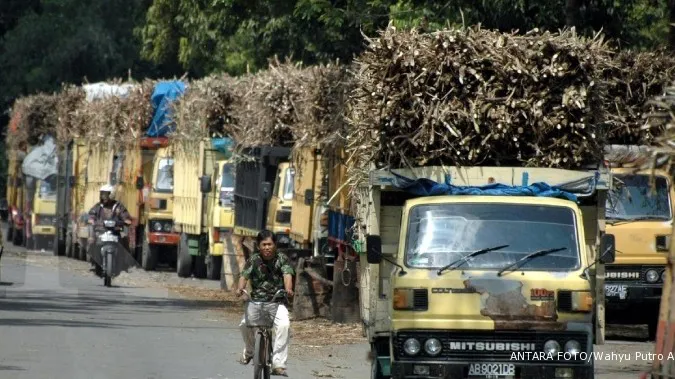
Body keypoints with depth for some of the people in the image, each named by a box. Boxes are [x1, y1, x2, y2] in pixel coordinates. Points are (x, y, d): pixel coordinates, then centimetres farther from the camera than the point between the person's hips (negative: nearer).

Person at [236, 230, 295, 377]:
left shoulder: (282, 259, -3)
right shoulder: (254, 260, 0)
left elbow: (287, 274, -18)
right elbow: (244, 275, -10)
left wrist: (288, 288, -39)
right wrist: (240, 288, -32)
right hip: (256, 301, 1)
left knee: (283, 325, -29)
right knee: (245, 323, -23)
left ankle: (278, 364, -25)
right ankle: (250, 351, 11)